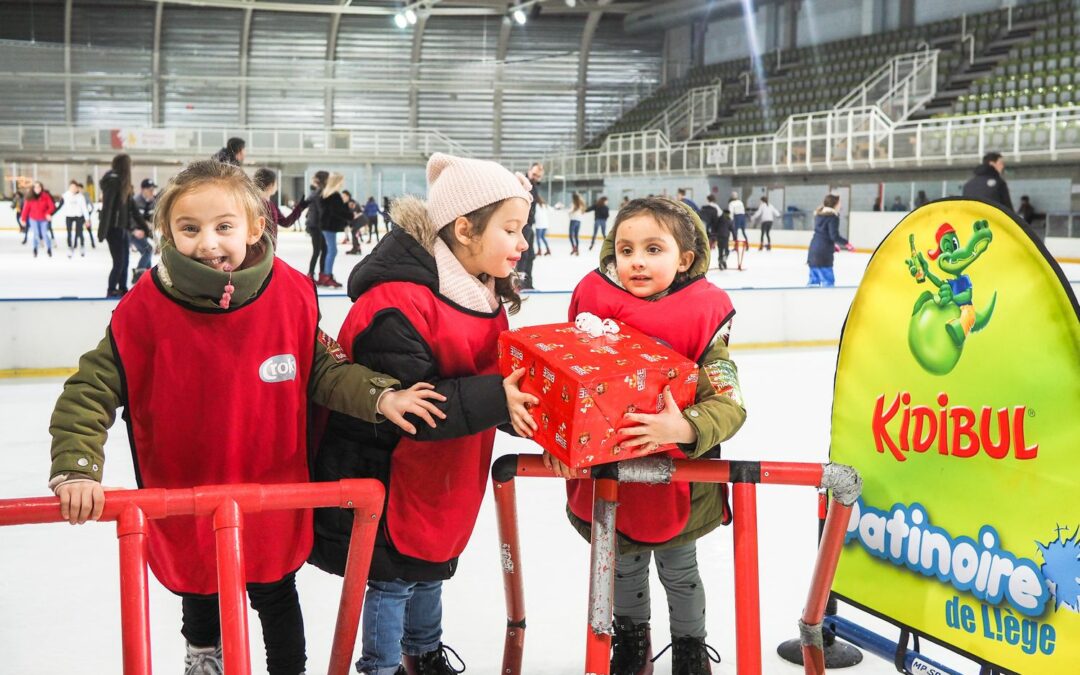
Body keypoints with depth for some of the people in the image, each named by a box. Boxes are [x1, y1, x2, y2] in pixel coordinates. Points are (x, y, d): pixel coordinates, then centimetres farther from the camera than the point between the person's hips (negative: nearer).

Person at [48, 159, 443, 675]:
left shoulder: (292, 294, -14)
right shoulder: (146, 308, -18)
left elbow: (325, 370, -2)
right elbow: (91, 390, -14)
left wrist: (380, 396, -17)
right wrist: (76, 469, -25)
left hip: (273, 496, 0)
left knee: (277, 597, 19)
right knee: (201, 596, 25)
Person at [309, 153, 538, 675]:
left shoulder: (483, 296, 2)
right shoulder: (397, 306, -28)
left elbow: (488, 379, 8)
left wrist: (519, 402, -13)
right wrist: (495, 398, -38)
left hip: (443, 482, 9)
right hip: (382, 478, -9)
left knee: (431, 570, 25)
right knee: (392, 579, 7)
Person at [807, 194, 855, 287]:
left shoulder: (819, 215, 13)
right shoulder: (833, 217, -12)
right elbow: (834, 236, -18)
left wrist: (833, 245, 27)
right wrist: (847, 244, -7)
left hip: (813, 252, 9)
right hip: (823, 255, -9)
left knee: (814, 280, 16)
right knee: (828, 281, -8)